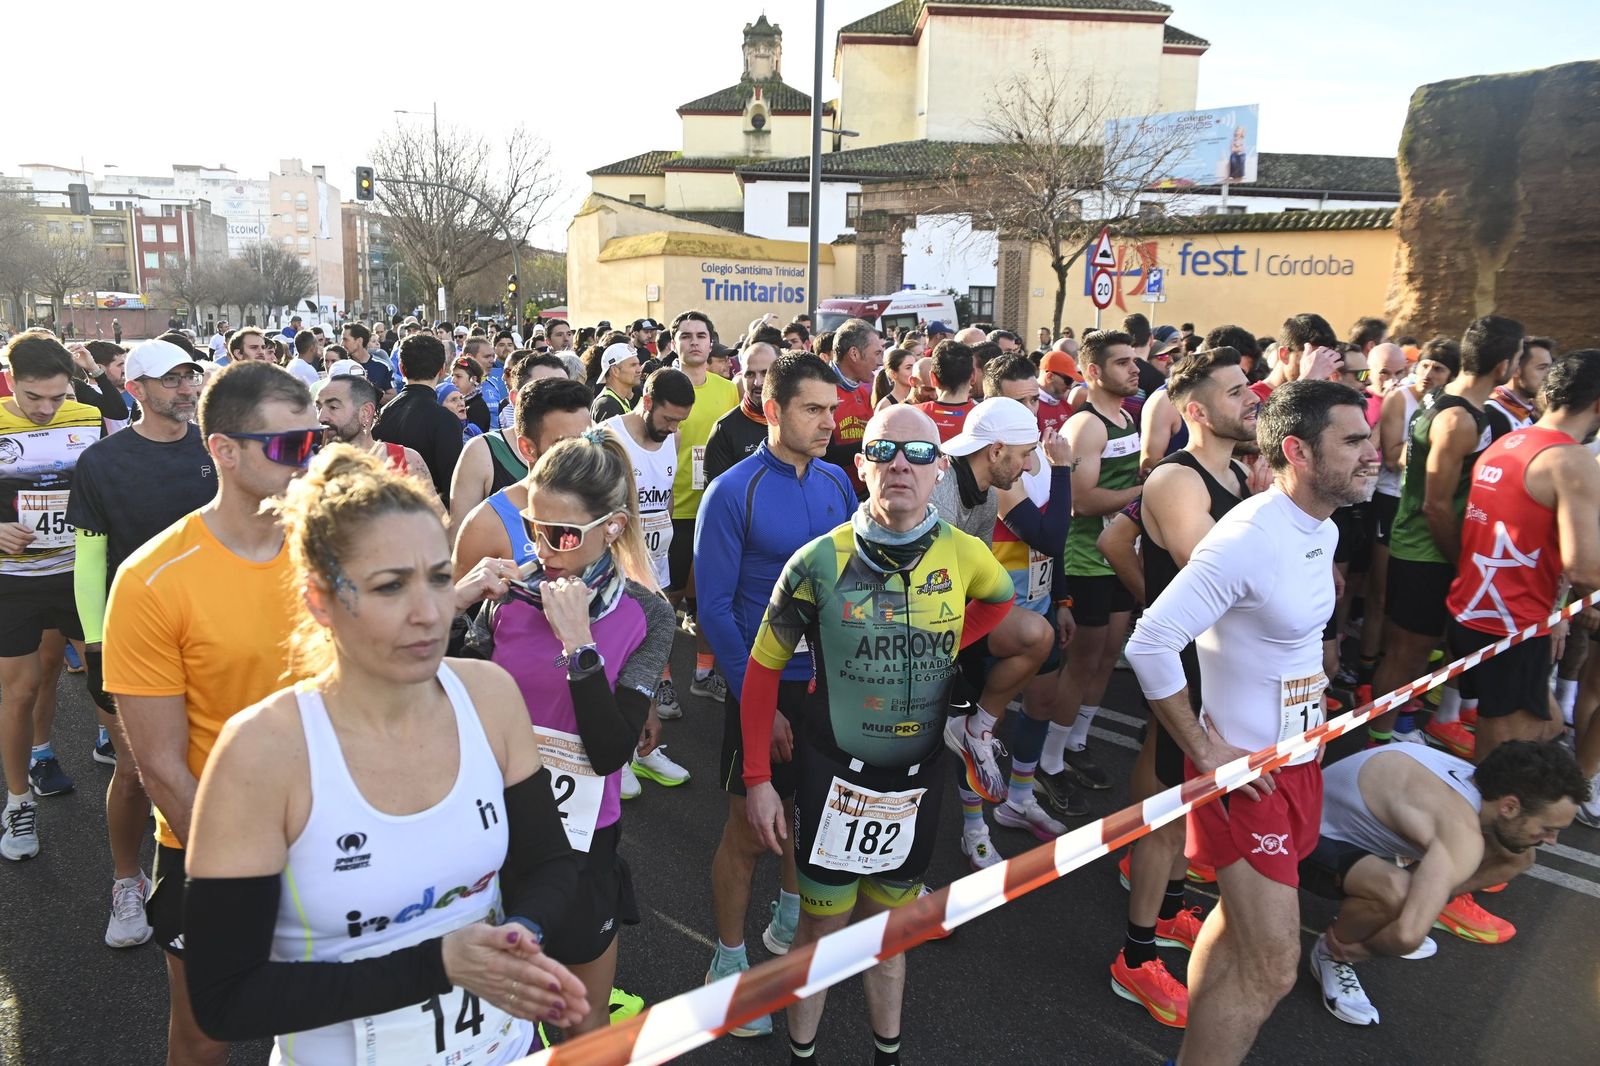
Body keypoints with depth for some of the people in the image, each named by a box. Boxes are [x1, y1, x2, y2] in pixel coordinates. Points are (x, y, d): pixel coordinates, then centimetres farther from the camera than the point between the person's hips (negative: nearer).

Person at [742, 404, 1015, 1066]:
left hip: (917, 780, 3)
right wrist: (757, 779, -8)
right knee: (824, 927, 12)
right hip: (833, 775, -2)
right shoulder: (820, 560, -15)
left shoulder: (964, 555, -8)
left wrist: (940, 647, 0)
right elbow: (764, 669, -7)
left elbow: (1001, 598, 16)